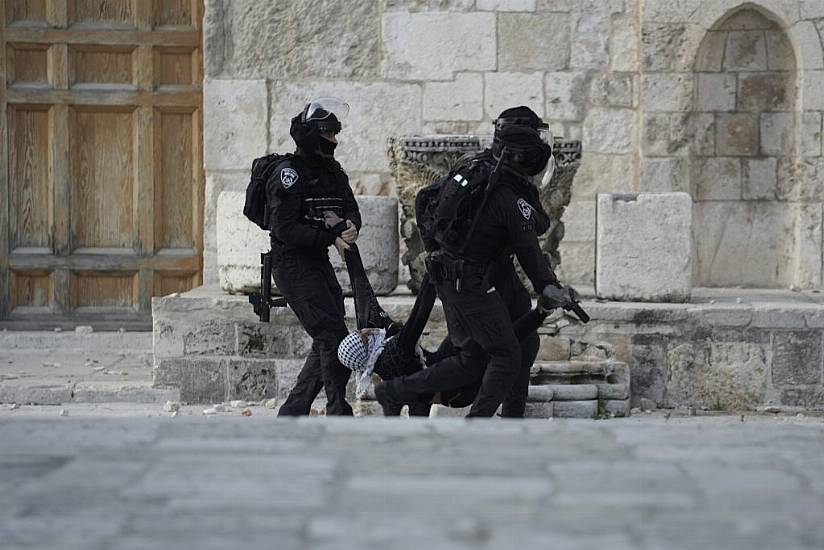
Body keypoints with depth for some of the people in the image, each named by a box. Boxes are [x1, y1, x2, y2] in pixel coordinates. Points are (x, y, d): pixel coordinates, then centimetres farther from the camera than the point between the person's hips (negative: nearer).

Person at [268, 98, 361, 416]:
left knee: (326, 343, 9)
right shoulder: (289, 174, -12)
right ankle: (339, 413, -9)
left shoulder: (333, 172, 13)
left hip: (320, 264, 9)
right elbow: (284, 228, -19)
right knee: (333, 336, -14)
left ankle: (290, 414, 16)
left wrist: (349, 225, -15)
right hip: (292, 264, -9)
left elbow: (352, 211, 10)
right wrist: (330, 237, -24)